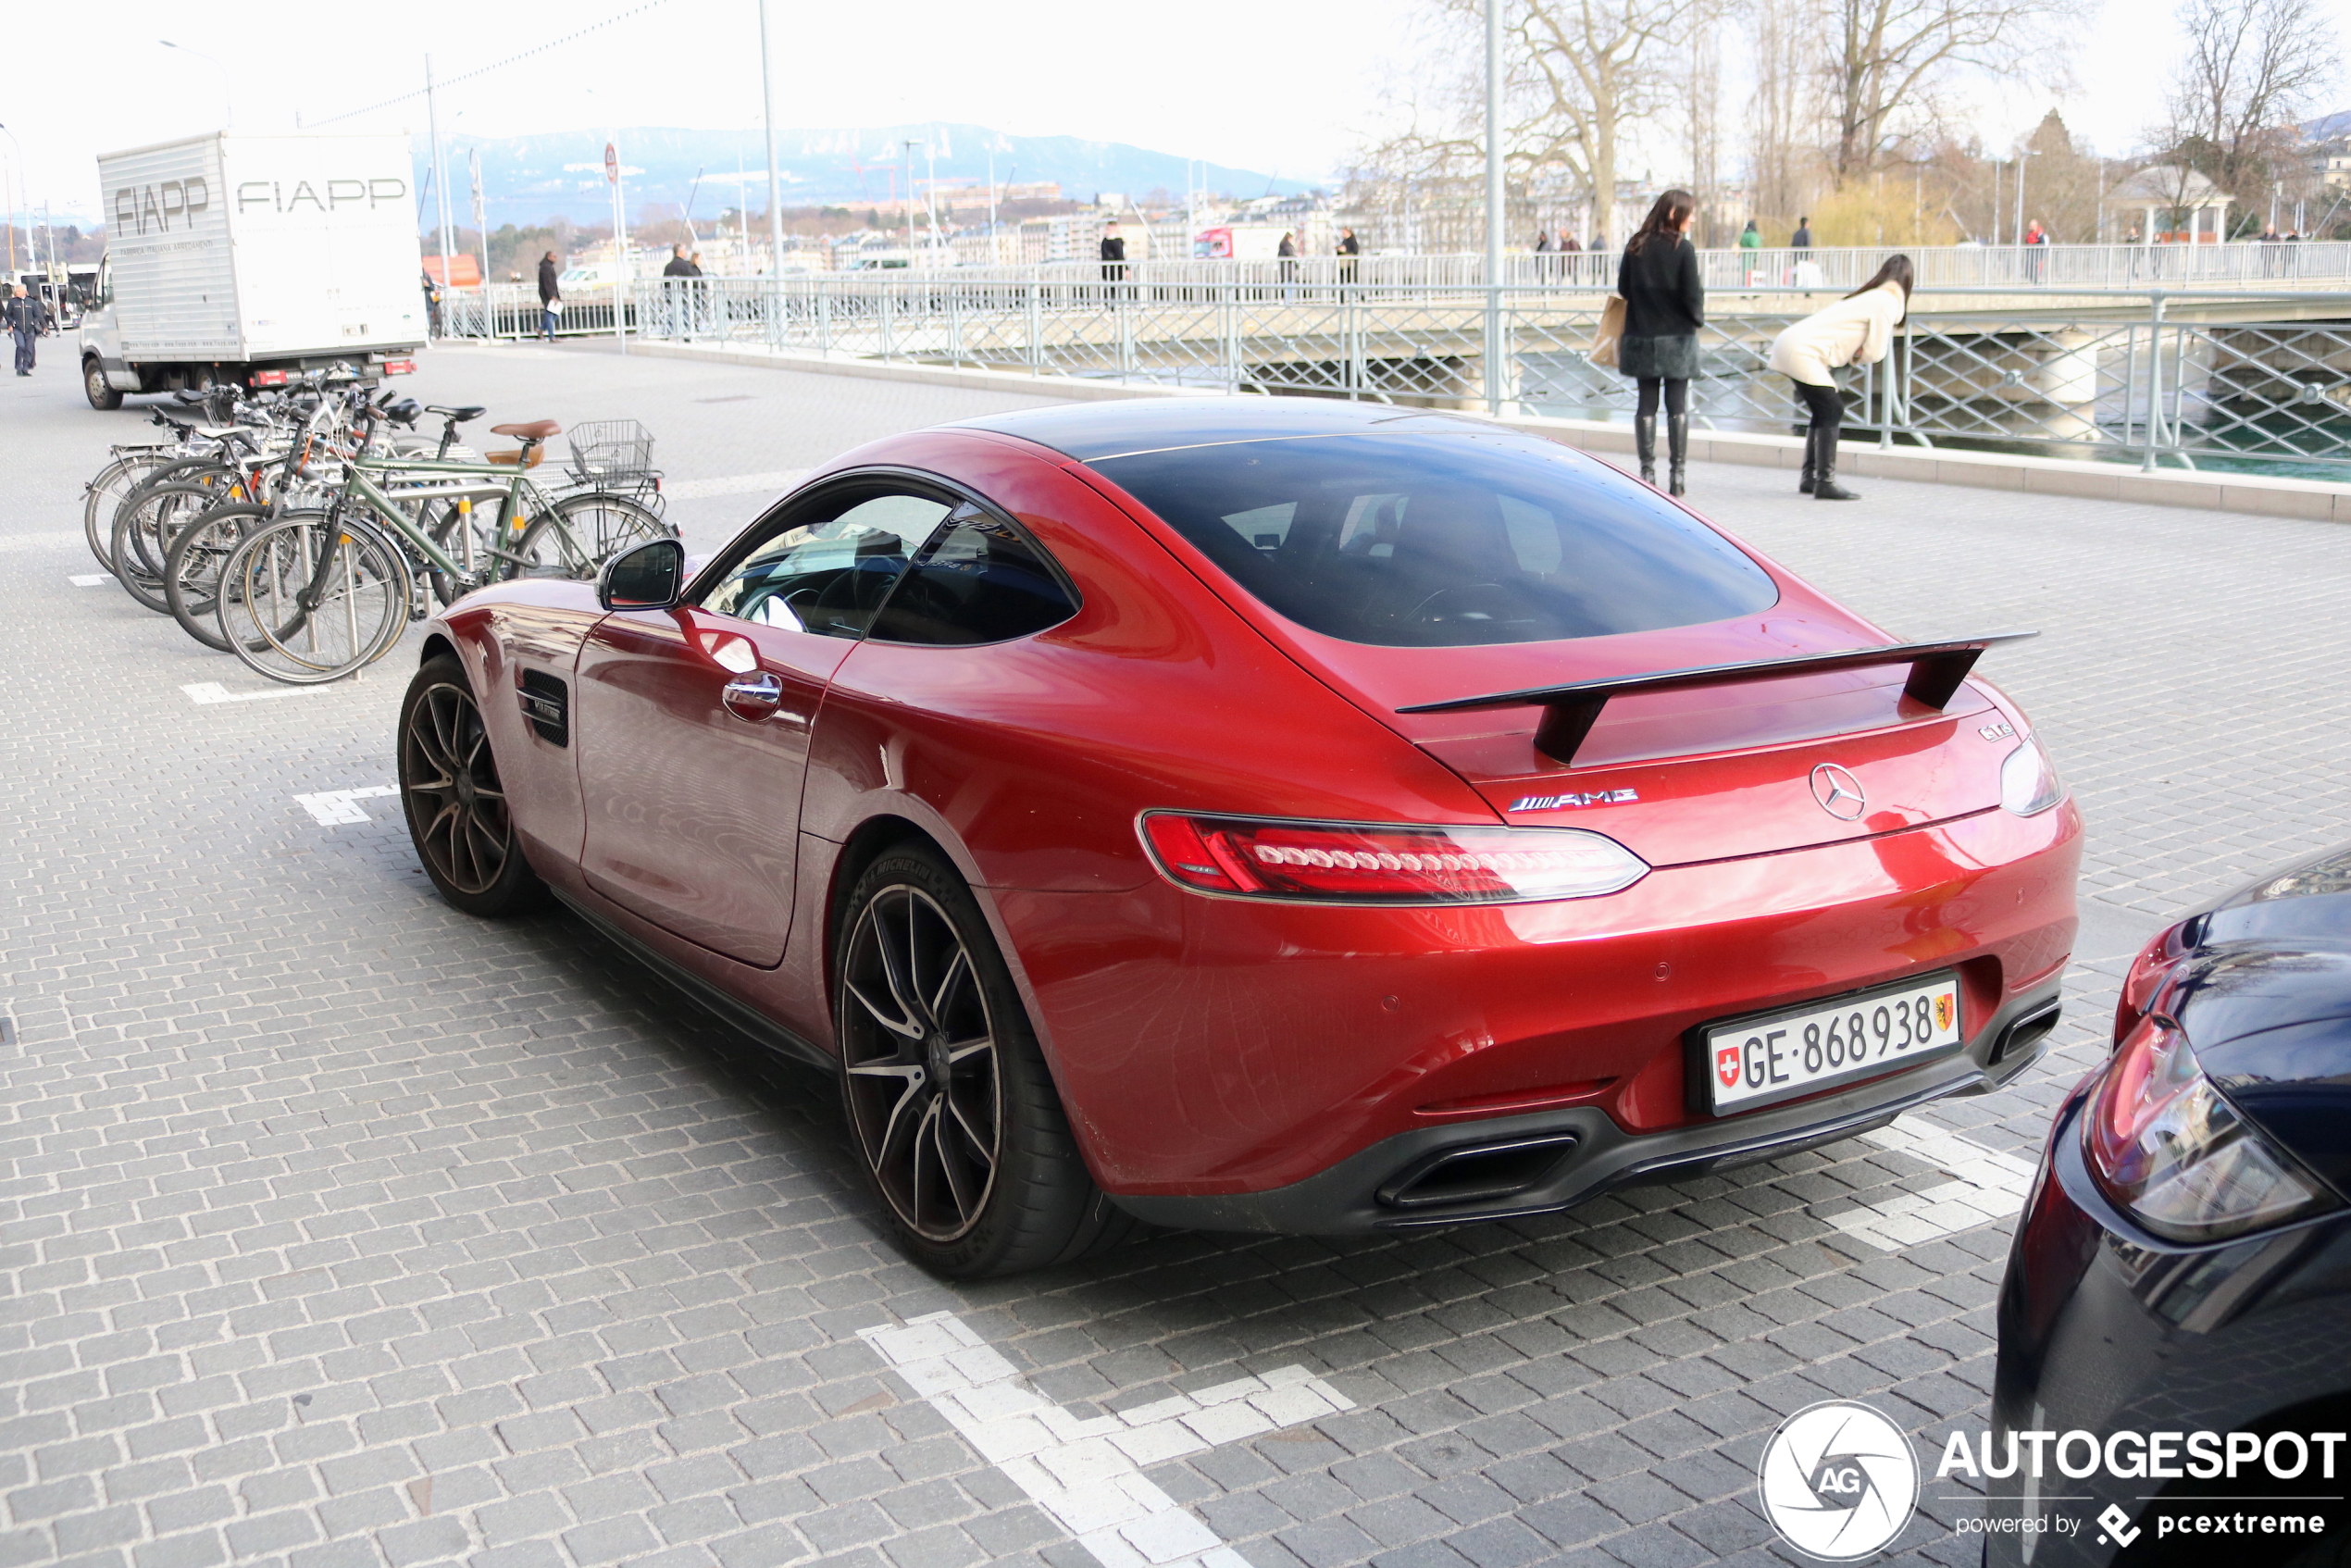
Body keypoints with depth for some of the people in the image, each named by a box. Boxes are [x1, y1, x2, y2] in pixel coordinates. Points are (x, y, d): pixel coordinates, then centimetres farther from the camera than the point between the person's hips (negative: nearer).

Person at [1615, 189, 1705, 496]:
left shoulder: (1636, 246, 1)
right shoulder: (1683, 248, -10)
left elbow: (1623, 288, 5)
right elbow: (1691, 295, -10)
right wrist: (1697, 318, 9)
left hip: (1641, 336, 3)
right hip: (1678, 336, -3)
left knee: (1646, 404, 7)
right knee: (1678, 405, 3)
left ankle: (1647, 471, 4)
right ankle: (1676, 472, 1)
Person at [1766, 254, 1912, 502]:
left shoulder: (1872, 296, 21)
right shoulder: (1887, 302, -8)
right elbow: (1875, 353, -9)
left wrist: (1853, 354, 0)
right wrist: (1857, 355, 9)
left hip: (1791, 345, 9)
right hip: (1803, 351, -9)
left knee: (1823, 411, 16)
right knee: (1832, 410, -8)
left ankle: (1810, 478, 21)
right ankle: (1825, 483, -11)